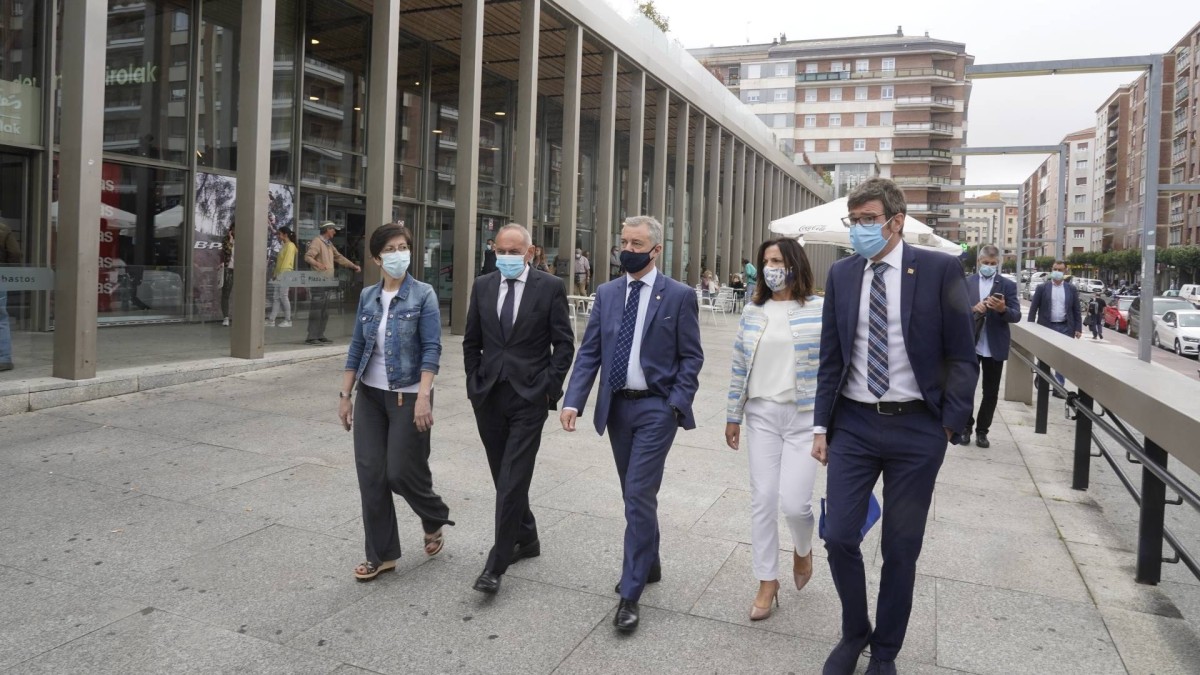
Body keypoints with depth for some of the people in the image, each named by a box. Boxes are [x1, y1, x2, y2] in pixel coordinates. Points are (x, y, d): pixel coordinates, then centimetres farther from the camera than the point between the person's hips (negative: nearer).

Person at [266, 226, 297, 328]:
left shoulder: (290, 245, -8)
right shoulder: (284, 246, 19)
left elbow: (287, 261, -15)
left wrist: (279, 274, -16)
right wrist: (275, 272, 12)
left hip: (285, 274, -9)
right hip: (279, 275, 9)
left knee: (283, 297, -6)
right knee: (276, 298, 6)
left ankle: (288, 320, 1)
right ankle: (271, 320, 5)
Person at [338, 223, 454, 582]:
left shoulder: (423, 295, -7)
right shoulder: (367, 296, 6)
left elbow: (431, 348, -13)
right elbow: (357, 347, 10)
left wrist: (423, 396, -22)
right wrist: (345, 394, 7)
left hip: (407, 396, -4)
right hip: (370, 395, 5)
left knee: (402, 471, -3)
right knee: (370, 475, 3)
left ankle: (435, 519, 29)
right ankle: (381, 555, 17)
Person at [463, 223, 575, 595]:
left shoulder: (550, 287, -4)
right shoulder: (482, 286, 7)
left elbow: (564, 343, -3)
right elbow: (471, 342, 14)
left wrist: (550, 387, -8)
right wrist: (475, 382, 7)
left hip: (529, 397, -4)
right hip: (488, 397, 5)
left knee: (513, 481, -8)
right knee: (504, 477, 14)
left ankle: (496, 564, 0)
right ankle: (526, 539, 33)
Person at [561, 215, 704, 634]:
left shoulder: (679, 296, -5)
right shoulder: (607, 293, 7)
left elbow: (691, 357, -3)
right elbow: (589, 352, 4)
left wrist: (676, 405, -13)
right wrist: (573, 400, -7)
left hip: (655, 408, -5)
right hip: (616, 406, 5)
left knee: (639, 496, -8)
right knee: (635, 495, 17)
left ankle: (630, 594, 2)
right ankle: (649, 565, 36)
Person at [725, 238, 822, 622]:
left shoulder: (820, 311, -6)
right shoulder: (753, 312, 5)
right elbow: (740, 367, 9)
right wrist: (732, 416, 10)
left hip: (806, 418, -3)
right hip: (761, 416, 4)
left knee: (794, 501, -8)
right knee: (762, 500, 5)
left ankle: (803, 550, 28)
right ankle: (768, 582, 20)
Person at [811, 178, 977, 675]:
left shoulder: (940, 270, -5)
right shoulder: (841, 274, 4)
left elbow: (961, 356, -2)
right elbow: (830, 357, 8)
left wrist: (949, 425, -7)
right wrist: (821, 424, 5)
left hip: (916, 429, -2)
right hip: (853, 425, 2)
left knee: (901, 548, 9)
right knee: (839, 537, 1)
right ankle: (854, 633, 28)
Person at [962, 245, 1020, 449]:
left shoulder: (1008, 285, 0)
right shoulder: (966, 283, 2)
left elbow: (1016, 316, -5)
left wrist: (1003, 309, -25)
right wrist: (973, 309, -20)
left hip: (995, 347, 0)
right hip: (969, 345, 0)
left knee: (991, 392, 8)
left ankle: (982, 430, 21)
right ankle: (966, 426, 23)